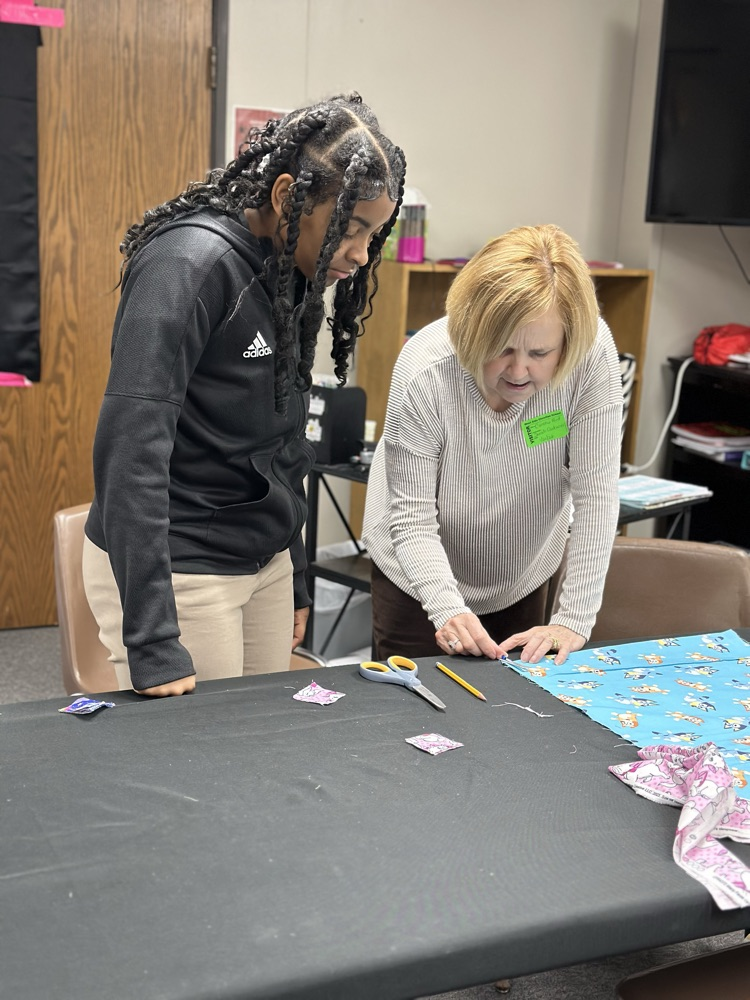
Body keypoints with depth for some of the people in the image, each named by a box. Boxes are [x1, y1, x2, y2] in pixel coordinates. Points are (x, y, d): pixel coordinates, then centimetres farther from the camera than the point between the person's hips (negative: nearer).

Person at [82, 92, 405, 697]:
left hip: (266, 563, 8)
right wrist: (153, 645, -29)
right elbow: (131, 452, -27)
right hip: (175, 571, -8)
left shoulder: (292, 275, 6)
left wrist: (294, 582, 18)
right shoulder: (191, 262, -20)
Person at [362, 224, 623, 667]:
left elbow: (596, 495, -25)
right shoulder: (425, 372, -30)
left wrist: (574, 622, -27)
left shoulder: (594, 353, -27)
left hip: (525, 576, 2)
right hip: (422, 578, -2)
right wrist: (447, 608, -40)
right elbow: (412, 517, -25)